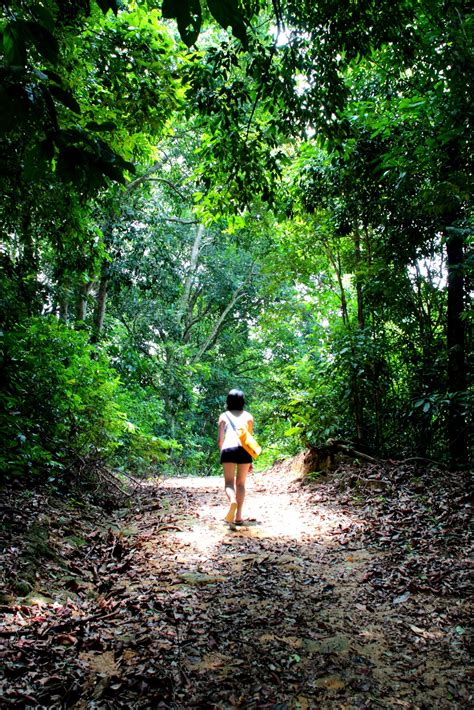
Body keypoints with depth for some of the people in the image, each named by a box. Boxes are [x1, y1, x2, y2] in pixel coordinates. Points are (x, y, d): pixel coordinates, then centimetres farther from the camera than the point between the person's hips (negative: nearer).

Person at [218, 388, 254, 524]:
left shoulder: (224, 416, 16)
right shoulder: (248, 416, 18)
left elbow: (220, 439, 7)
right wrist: (251, 460, 20)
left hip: (228, 449, -1)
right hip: (244, 450, 1)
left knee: (229, 482, 1)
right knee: (240, 483, 10)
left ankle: (232, 500, -31)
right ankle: (238, 516, 4)